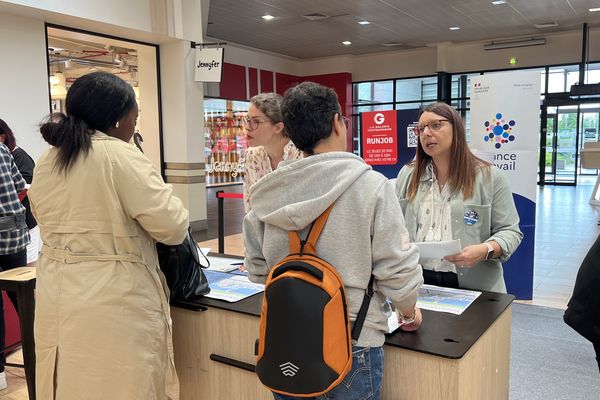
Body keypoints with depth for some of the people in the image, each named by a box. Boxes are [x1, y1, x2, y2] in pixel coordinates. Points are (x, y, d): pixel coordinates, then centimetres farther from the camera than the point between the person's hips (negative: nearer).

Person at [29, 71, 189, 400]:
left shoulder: (45, 163, 8)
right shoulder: (121, 156, -15)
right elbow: (171, 226, -17)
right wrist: (170, 203, 4)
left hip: (56, 294, 7)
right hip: (113, 301, -7)